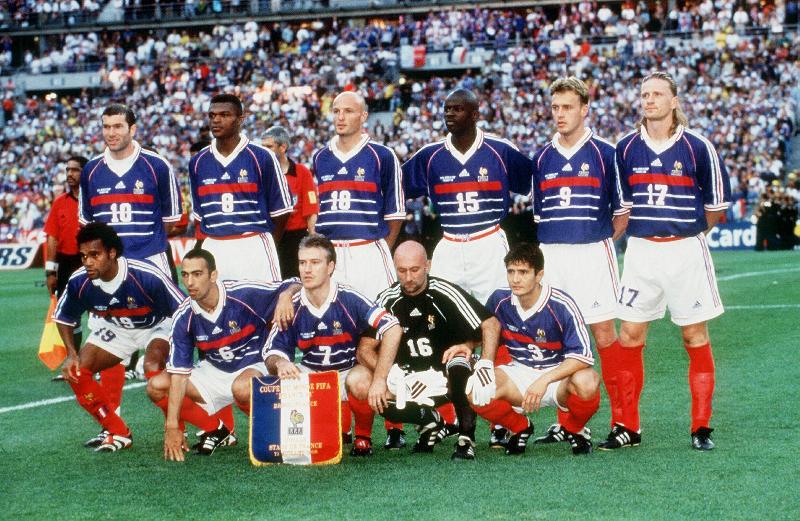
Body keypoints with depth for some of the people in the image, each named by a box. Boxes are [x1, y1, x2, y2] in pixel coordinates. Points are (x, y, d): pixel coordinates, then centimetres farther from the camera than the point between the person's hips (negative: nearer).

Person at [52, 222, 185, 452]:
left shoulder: (147, 276, -36)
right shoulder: (79, 282, -22)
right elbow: (63, 318, -1)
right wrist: (71, 353, -14)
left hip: (157, 324, -5)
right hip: (115, 328, 5)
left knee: (152, 367, -34)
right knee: (75, 371, -10)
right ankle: (118, 433, 7)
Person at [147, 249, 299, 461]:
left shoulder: (244, 293, -21)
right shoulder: (184, 318, -12)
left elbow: (294, 285, -14)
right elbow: (179, 372, -14)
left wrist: (285, 296, -40)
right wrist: (172, 426, -19)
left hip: (254, 366, -5)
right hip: (213, 370, 5)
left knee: (242, 388, -40)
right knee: (157, 387, -12)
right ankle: (215, 429, 7)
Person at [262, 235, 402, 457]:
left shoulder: (349, 299, -20)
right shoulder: (293, 307, -10)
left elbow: (392, 329, -29)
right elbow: (272, 352, -7)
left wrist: (379, 380, -35)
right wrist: (279, 363, -35)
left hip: (350, 370, -3)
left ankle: (363, 437, 0)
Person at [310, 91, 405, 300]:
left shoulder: (382, 156, 0)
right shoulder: (320, 158, 14)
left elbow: (395, 211, 3)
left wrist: (381, 250, 2)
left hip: (368, 252, -4)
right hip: (328, 254, 4)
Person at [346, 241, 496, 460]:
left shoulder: (445, 292, -11)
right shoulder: (388, 299, -2)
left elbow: (490, 325, -11)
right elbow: (365, 348, -4)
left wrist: (468, 345, -27)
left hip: (445, 380, -4)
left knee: (458, 364, -37)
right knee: (357, 380, -20)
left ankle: (466, 437, -21)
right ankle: (428, 420, -4)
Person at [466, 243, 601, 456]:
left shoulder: (561, 306, -22)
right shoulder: (500, 300, -8)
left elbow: (583, 356, -25)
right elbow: (492, 324, 15)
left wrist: (544, 380, -35)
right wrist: (485, 362, -3)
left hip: (558, 374, -3)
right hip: (519, 372, 3)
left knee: (587, 382, -39)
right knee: (475, 391, -26)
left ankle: (573, 429, -2)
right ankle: (520, 428, 7)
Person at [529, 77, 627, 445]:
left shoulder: (604, 153, 0)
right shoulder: (542, 158, 11)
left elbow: (623, 211, 4)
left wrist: (601, 243, 2)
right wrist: (554, 248, 10)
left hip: (593, 254, -4)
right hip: (550, 256, 4)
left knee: (605, 336, -7)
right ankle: (565, 422, 11)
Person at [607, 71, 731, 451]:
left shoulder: (698, 148, -4)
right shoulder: (625, 149, 5)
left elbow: (716, 207, 4)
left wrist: (685, 230, 9)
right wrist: (646, 231, 14)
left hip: (686, 251, -3)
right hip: (640, 250, 3)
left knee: (695, 337, 1)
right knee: (629, 337, 1)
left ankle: (701, 428, 9)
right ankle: (626, 427, 9)